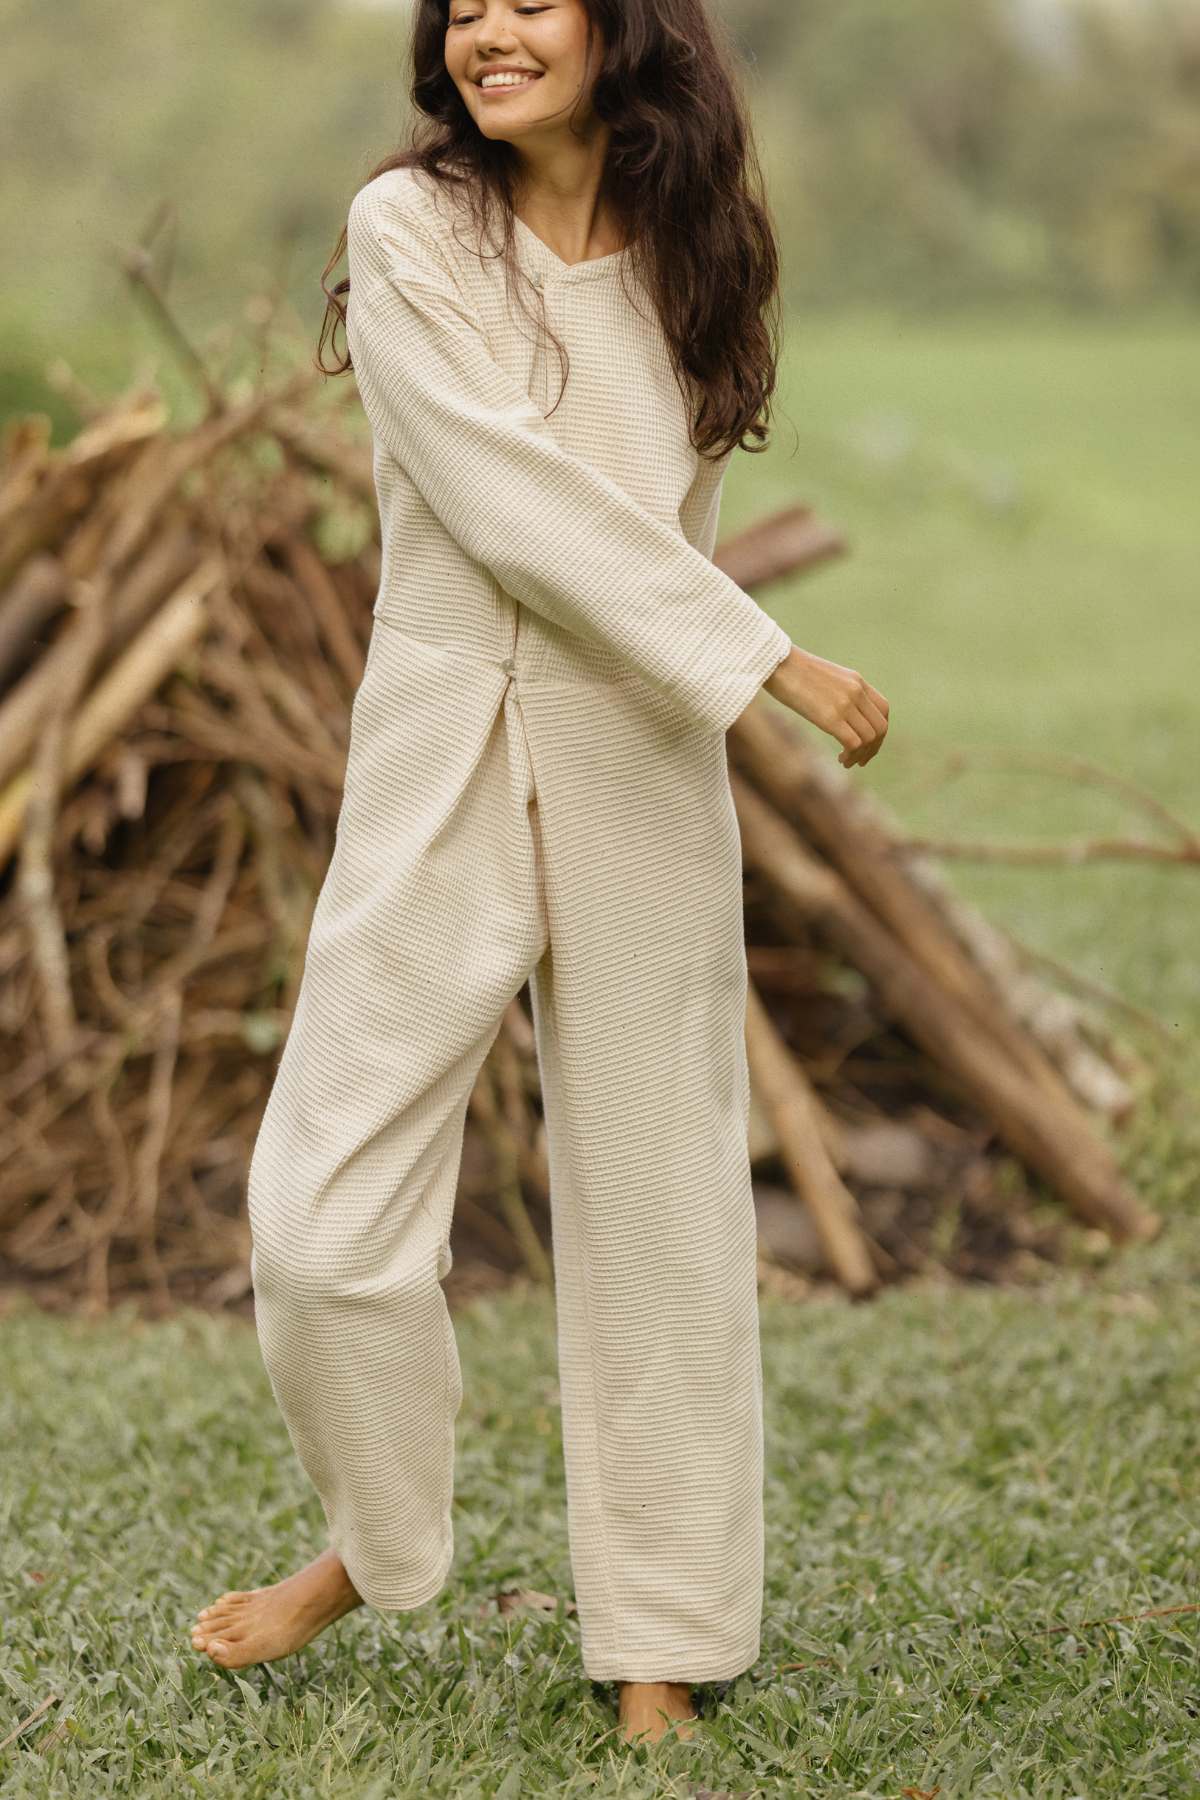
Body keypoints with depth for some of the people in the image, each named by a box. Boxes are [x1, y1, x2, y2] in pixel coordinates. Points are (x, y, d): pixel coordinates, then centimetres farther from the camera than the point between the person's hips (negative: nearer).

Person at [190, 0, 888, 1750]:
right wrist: (762, 658, -18)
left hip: (641, 770, 2)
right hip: (437, 766, -2)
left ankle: (661, 1646, 18)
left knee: (657, 1209, 5)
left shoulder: (686, 256, 6)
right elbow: (507, 493, -14)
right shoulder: (407, 229, -4)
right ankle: (375, 1544, 23)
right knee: (324, 1214, -5)